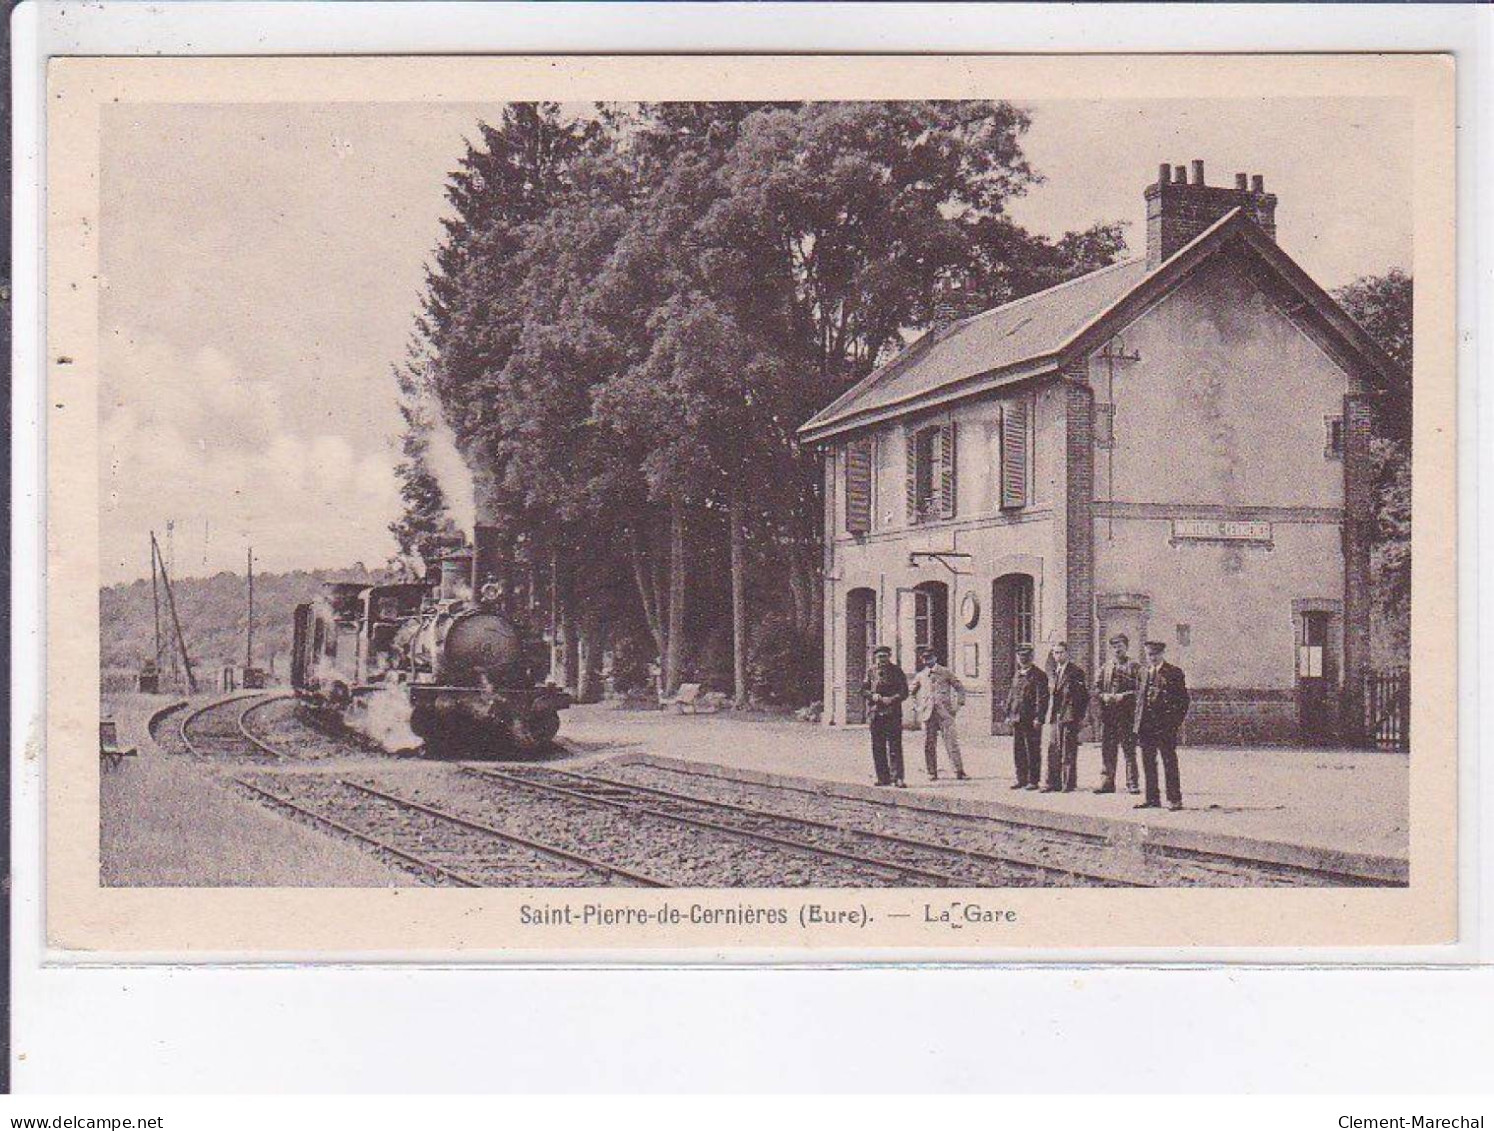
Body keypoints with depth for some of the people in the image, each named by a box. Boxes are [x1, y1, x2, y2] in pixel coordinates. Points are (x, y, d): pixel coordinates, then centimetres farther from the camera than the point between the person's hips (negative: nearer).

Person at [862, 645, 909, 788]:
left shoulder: (896, 671, 4)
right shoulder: (871, 672, 12)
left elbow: (904, 692, 1)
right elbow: (863, 689, 10)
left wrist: (891, 699, -15)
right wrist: (873, 696, -9)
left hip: (893, 713, -3)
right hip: (875, 713, 3)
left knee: (895, 746, -8)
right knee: (878, 748, 5)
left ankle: (897, 777, -9)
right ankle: (883, 777, 12)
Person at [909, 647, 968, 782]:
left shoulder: (945, 672, 7)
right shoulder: (920, 676, 14)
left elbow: (960, 687, 10)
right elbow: (910, 690, 28)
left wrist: (958, 704, 1)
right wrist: (918, 704, 16)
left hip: (944, 712, -3)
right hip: (927, 713, 3)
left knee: (951, 741, -10)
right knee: (929, 744, 2)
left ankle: (959, 772, -12)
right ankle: (932, 773, 10)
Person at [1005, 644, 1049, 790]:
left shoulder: (1039, 675, -5)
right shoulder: (1016, 675, 17)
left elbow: (1042, 698, -11)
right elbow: (1011, 695, 22)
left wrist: (1038, 718, -18)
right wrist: (1008, 714, 14)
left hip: (1031, 720, -7)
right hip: (1017, 719, 7)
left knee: (1033, 751, -2)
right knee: (1018, 750, 10)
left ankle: (1033, 781, 3)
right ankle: (1022, 780, 18)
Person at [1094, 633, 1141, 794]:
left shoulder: (1134, 667, 3)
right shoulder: (1105, 668, 17)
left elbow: (1140, 689, -4)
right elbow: (1096, 688, 15)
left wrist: (1124, 696, -15)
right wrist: (1104, 696, -5)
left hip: (1127, 714, -4)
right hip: (1108, 714, 4)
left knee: (1129, 749, -3)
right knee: (1107, 749, 4)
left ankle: (1133, 784, 0)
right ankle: (1107, 782, 9)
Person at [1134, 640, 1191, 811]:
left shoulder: (1174, 672, -2)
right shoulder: (1144, 672, 15)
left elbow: (1183, 699, -3)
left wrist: (1175, 723, -10)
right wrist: (1138, 723, 11)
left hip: (1165, 726, -6)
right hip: (1146, 726, 6)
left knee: (1169, 763, -2)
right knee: (1148, 764, 9)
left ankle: (1174, 799, 2)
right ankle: (1152, 799, 17)